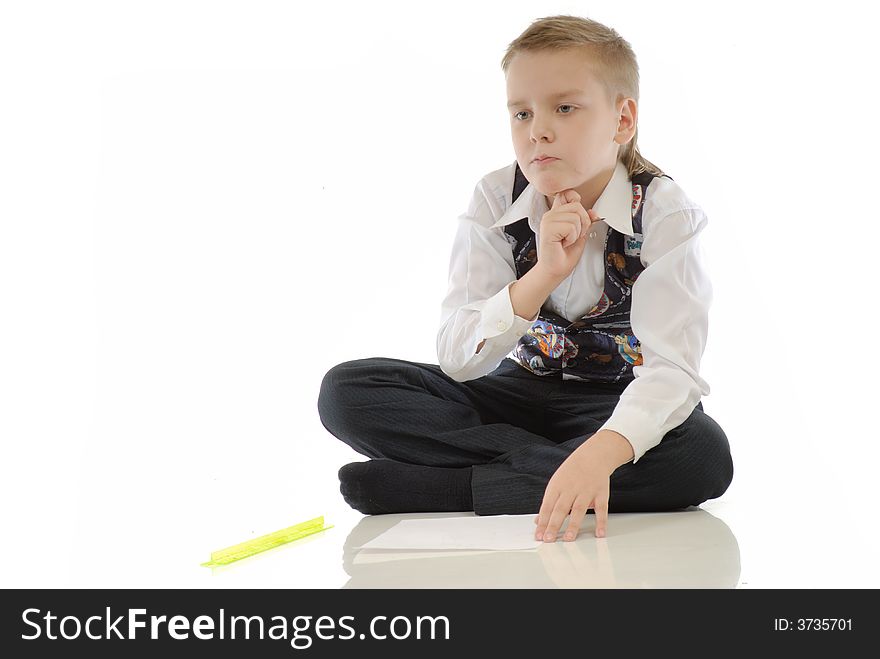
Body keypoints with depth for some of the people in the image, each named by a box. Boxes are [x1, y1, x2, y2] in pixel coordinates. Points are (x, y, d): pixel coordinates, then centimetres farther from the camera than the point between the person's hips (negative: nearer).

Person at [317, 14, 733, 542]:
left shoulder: (664, 214, -17)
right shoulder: (496, 201, -10)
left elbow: (671, 366, -30)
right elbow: (457, 358, -16)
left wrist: (602, 452, -51)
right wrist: (541, 277, -33)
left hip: (620, 406, -2)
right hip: (522, 391, 3)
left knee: (705, 456, -37)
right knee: (346, 390, -15)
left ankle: (449, 486, -30)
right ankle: (546, 464, -21)